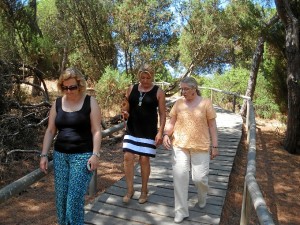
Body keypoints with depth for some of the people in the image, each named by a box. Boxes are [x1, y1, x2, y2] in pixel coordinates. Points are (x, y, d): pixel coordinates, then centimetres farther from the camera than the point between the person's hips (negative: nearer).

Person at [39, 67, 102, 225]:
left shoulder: (90, 102, -6)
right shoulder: (57, 103, 6)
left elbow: (96, 131, -8)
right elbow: (50, 131, 9)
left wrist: (95, 154, -16)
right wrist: (44, 154, 4)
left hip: (82, 155, -4)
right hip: (60, 155, 5)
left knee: (74, 198, -5)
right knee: (60, 197, 11)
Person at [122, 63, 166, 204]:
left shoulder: (158, 92, -4)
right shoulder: (131, 89, 5)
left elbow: (162, 113, -4)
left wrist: (160, 132, -11)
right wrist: (125, 113, -10)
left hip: (149, 131, -3)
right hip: (132, 129, 3)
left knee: (144, 159, 3)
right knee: (128, 157, -2)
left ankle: (144, 191, 22)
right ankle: (130, 190, 15)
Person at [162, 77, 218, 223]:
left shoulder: (206, 103, -2)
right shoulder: (178, 103, 3)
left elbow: (212, 126, 0)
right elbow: (171, 122, 4)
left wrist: (215, 146, -2)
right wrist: (166, 134, -15)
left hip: (200, 147, -2)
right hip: (179, 145, 2)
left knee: (199, 177, 4)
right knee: (179, 177, 0)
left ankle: (202, 198, 40)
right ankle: (181, 211, 15)